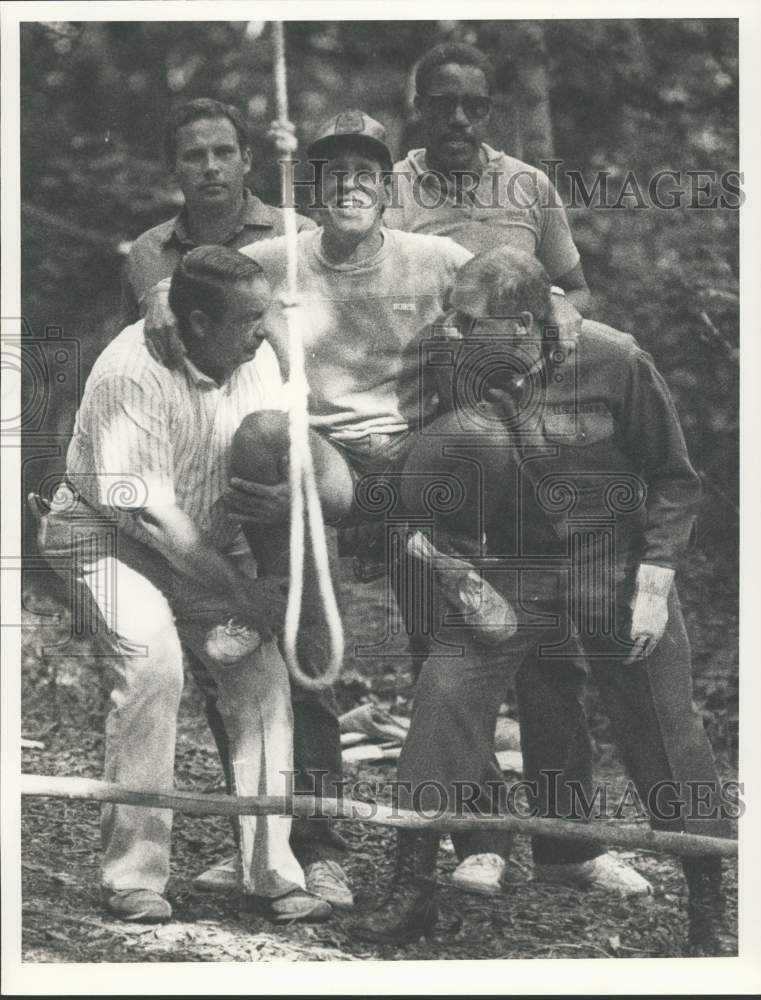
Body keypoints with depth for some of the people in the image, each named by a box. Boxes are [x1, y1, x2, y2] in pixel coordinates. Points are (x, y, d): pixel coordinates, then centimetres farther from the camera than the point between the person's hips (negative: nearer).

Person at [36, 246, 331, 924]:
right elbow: (147, 511, -26)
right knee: (153, 663, -28)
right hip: (111, 534, -6)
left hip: (208, 544, 6)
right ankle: (134, 876, -18)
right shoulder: (132, 375, -26)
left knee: (263, 664, -12)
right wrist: (239, 592, -24)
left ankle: (271, 872, -5)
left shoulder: (258, 360, -6)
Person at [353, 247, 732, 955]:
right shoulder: (467, 374, -7)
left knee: (662, 730, 1)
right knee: (446, 690, -12)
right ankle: (413, 887, -1)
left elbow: (673, 479, -7)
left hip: (615, 559, -2)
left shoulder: (614, 362, -16)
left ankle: (709, 911, 19)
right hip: (515, 565, 3)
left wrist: (654, 583, -12)